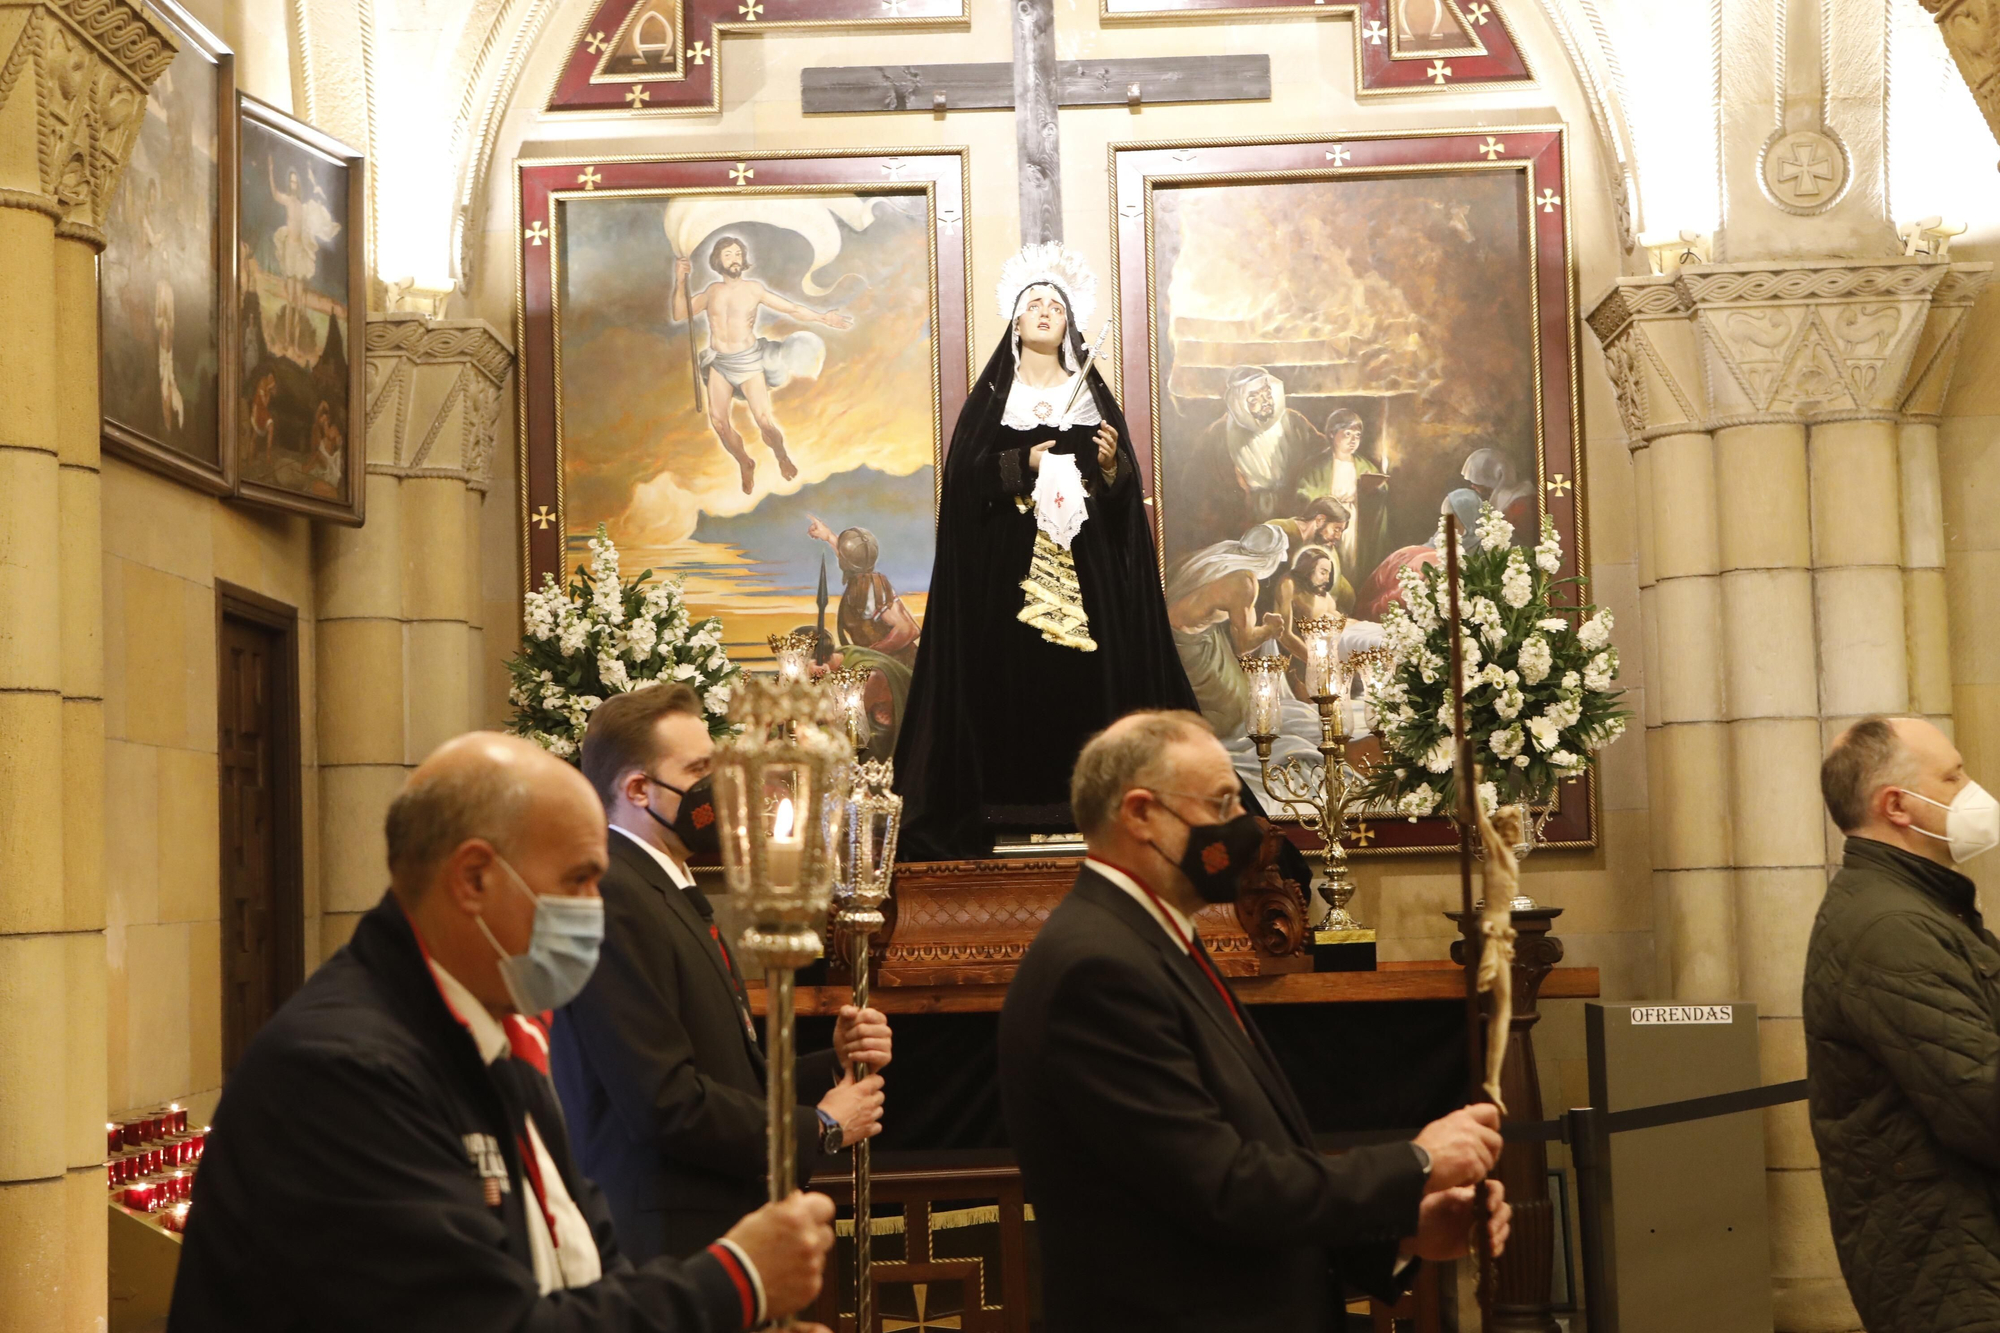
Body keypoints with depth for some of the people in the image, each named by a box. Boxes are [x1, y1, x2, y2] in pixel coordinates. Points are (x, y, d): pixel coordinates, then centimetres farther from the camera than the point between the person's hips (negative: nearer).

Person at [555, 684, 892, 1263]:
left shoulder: (669, 893, 18)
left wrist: (833, 1064, 1)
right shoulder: (611, 901, -16)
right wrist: (819, 1127, -11)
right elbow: (666, 1103, -23)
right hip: (665, 1241, -10)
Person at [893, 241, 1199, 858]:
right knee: (1014, 669, -7)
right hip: (1009, 562, -1)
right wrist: (1023, 464, -13)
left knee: (1086, 667, -5)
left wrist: (1110, 464, -13)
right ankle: (1016, 803, -5)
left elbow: (1126, 489, 7)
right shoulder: (992, 396, 9)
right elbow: (964, 474, -2)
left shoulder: (1093, 395, 12)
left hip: (1084, 560, 1)